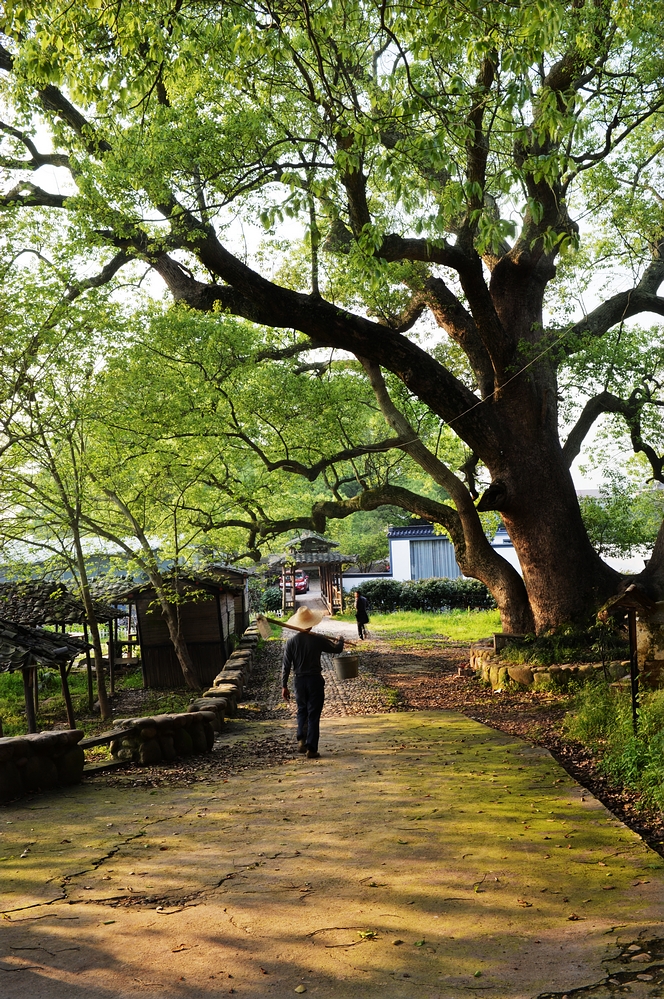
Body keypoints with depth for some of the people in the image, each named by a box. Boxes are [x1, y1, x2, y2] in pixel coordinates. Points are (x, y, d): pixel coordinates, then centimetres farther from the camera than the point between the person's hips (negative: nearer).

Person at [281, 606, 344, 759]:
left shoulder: (291, 642, -5)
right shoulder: (318, 640, -9)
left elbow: (286, 666, -3)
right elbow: (337, 649, 5)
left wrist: (284, 686, 5)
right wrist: (340, 641, 28)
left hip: (299, 680, 2)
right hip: (315, 680, -2)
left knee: (302, 711, 22)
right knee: (313, 714, 4)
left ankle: (301, 739, 5)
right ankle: (311, 749, 2)